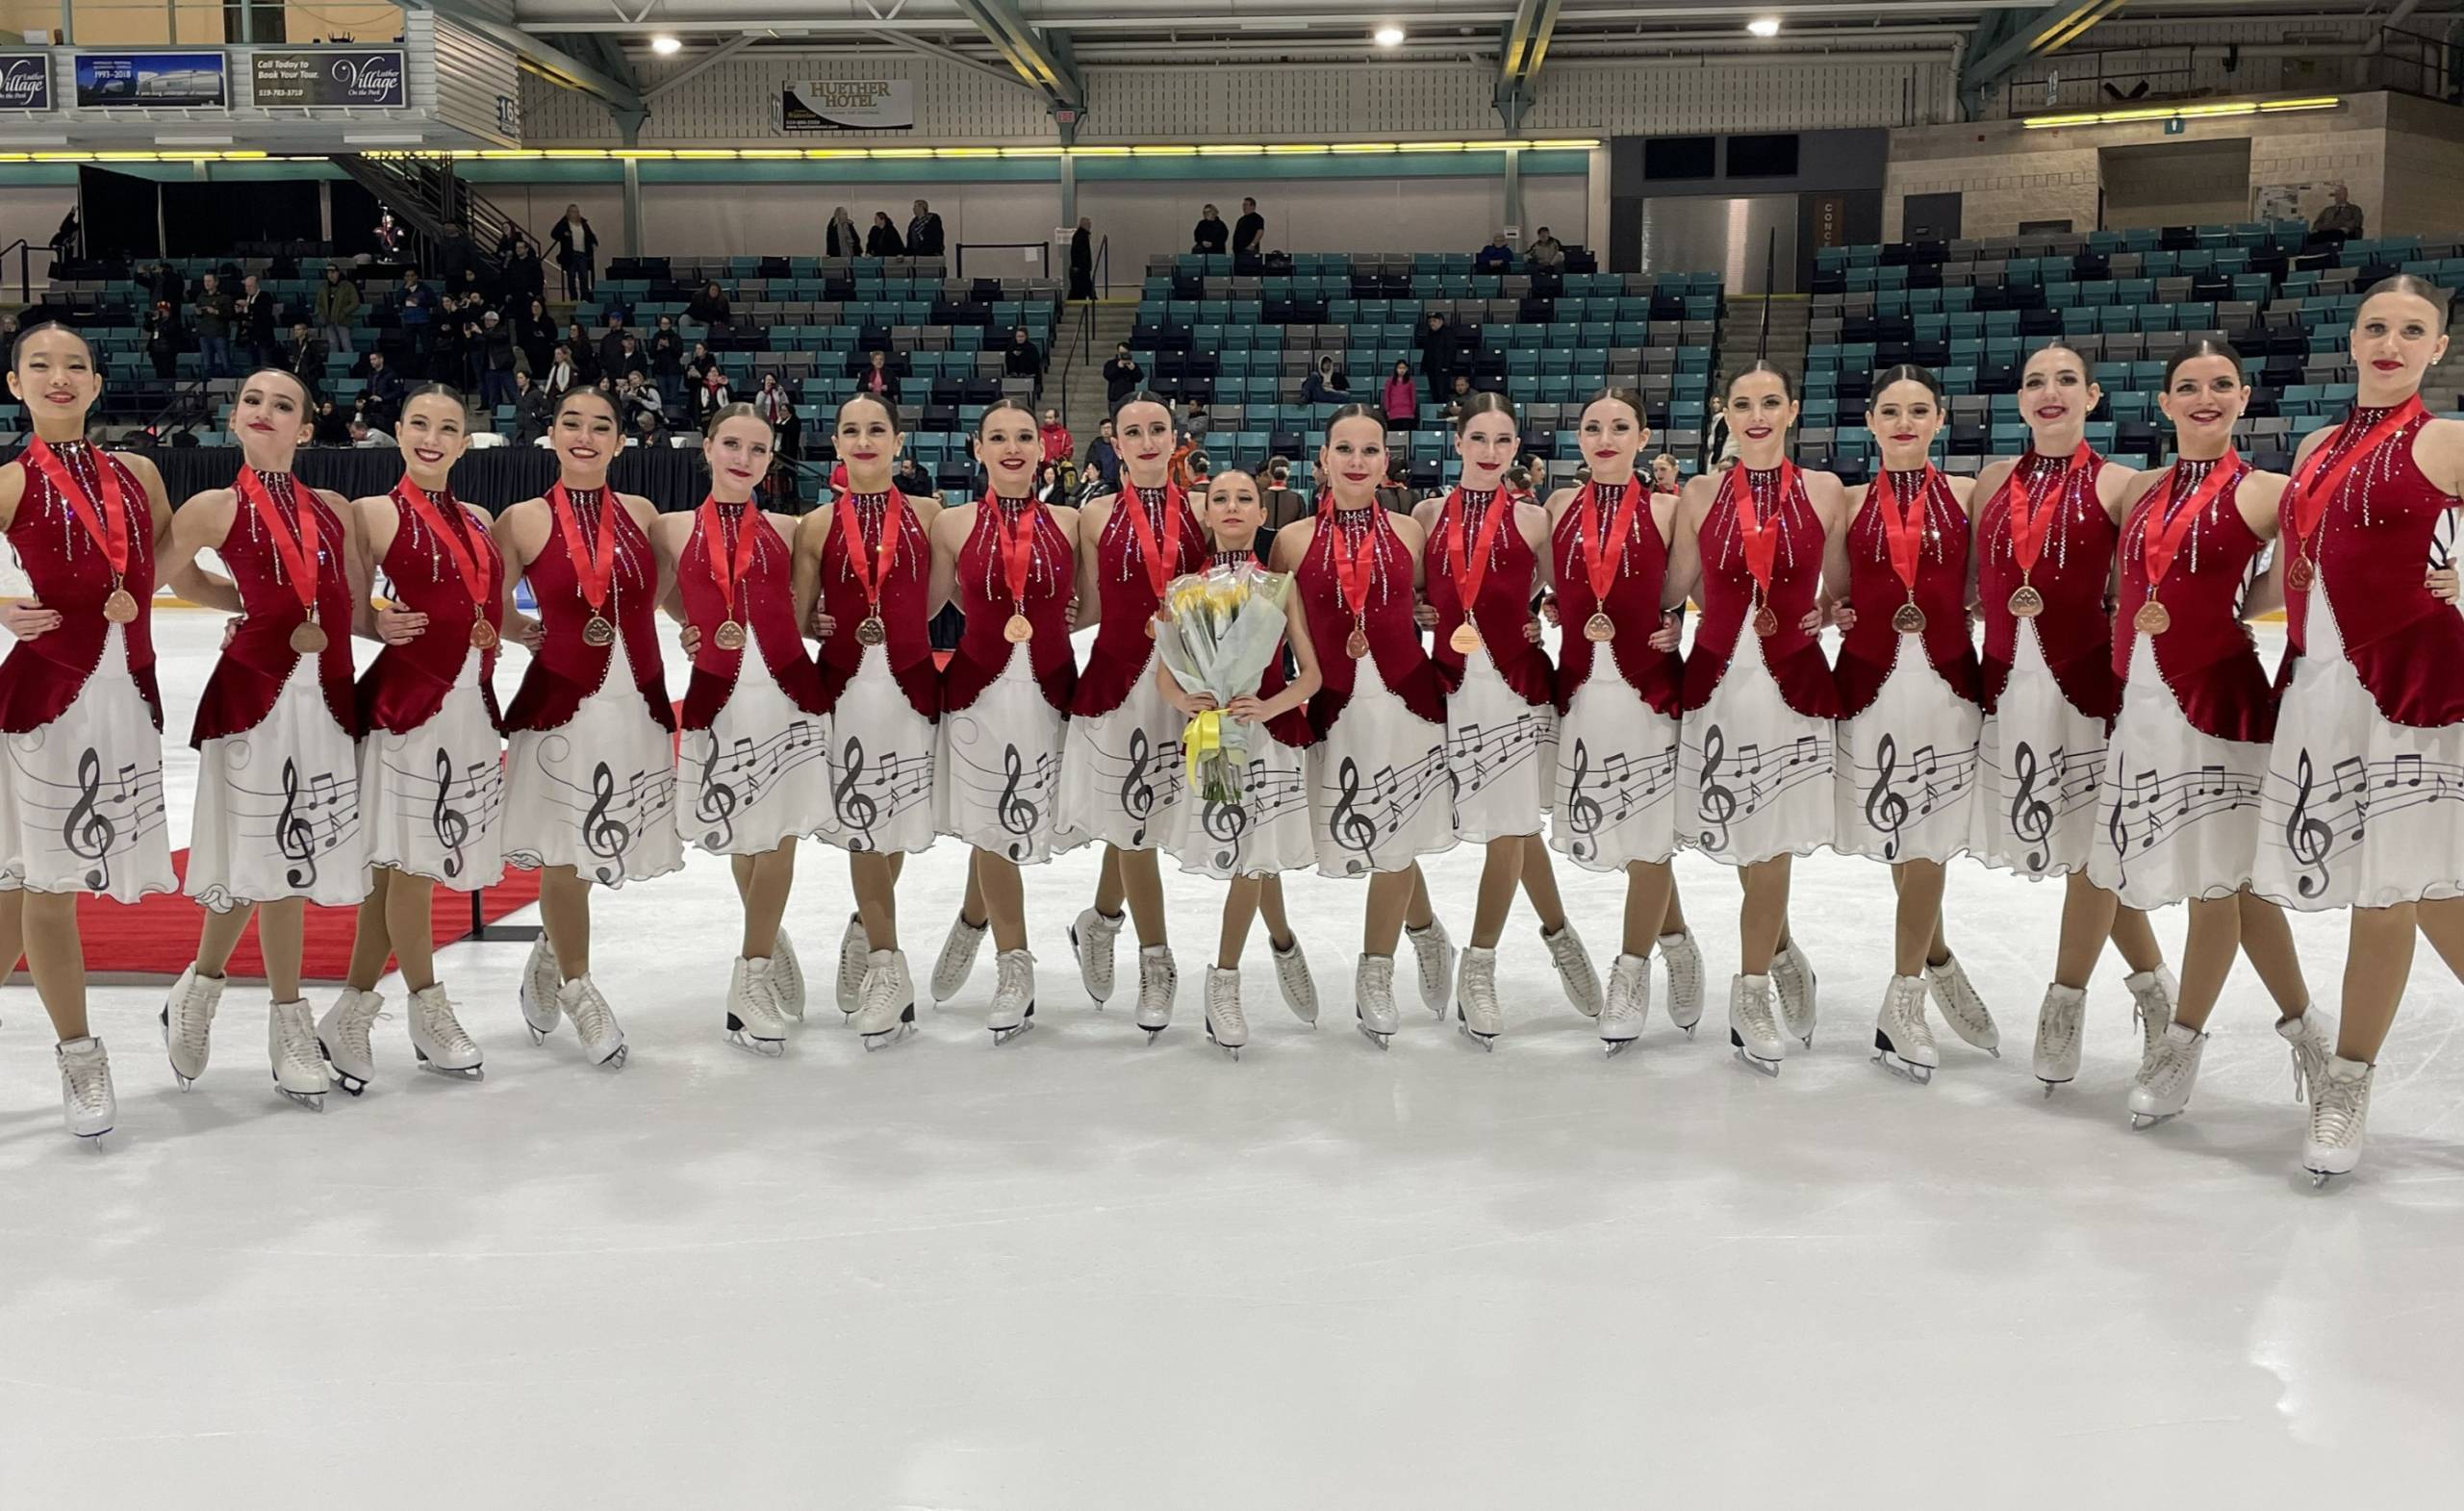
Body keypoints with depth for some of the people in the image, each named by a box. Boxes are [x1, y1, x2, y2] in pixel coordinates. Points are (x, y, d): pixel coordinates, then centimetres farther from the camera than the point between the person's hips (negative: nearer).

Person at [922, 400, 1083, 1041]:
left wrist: (1052, 617, -4)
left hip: (1049, 689, 1)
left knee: (1007, 827, 7)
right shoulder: (953, 524, 0)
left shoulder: (1068, 523, 3)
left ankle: (972, 921, 35)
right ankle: (1014, 970, 19)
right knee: (992, 829, 4)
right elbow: (929, 606, 7)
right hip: (978, 688, -1)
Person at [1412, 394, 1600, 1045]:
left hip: (1516, 680, -2)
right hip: (1452, 680, 2)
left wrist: (1545, 623, -4)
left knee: (1510, 828, -4)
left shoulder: (1532, 518, 2)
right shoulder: (1428, 514, 6)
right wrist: (1416, 614, -2)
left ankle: (1477, 971, 10)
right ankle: (1558, 932, 32)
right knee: (1514, 824, 10)